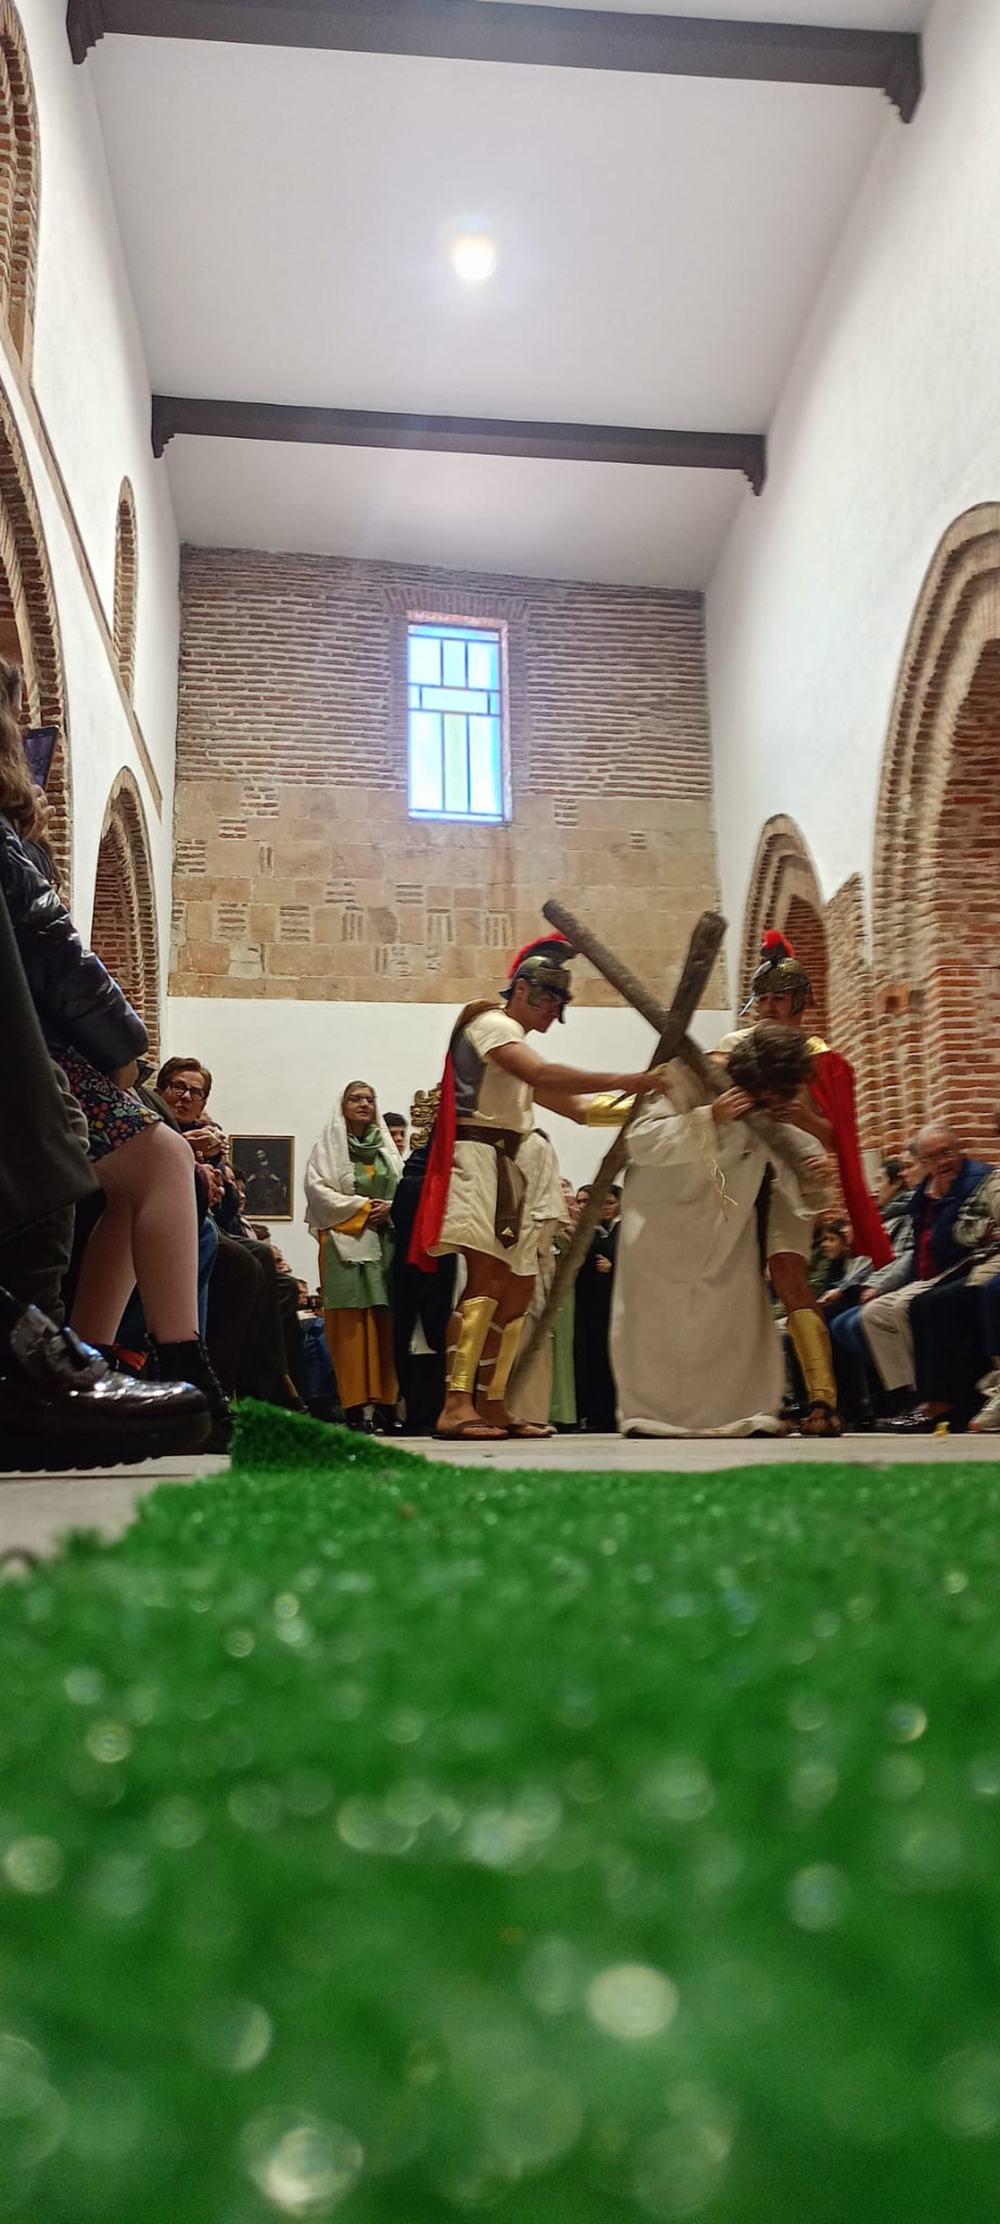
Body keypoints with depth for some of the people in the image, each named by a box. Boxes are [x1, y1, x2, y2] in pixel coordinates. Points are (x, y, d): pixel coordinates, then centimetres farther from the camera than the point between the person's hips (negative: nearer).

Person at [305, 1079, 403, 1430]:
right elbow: (317, 1189, -4)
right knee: (350, 1323, -9)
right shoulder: (328, 1147, 8)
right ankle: (354, 1406, -11)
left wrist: (391, 1207, -6)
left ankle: (386, 1403, -2)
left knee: (385, 1321, -3)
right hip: (344, 1241, -4)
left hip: (385, 1240, 4)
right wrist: (360, 1206, -9)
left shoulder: (386, 1148, 20)